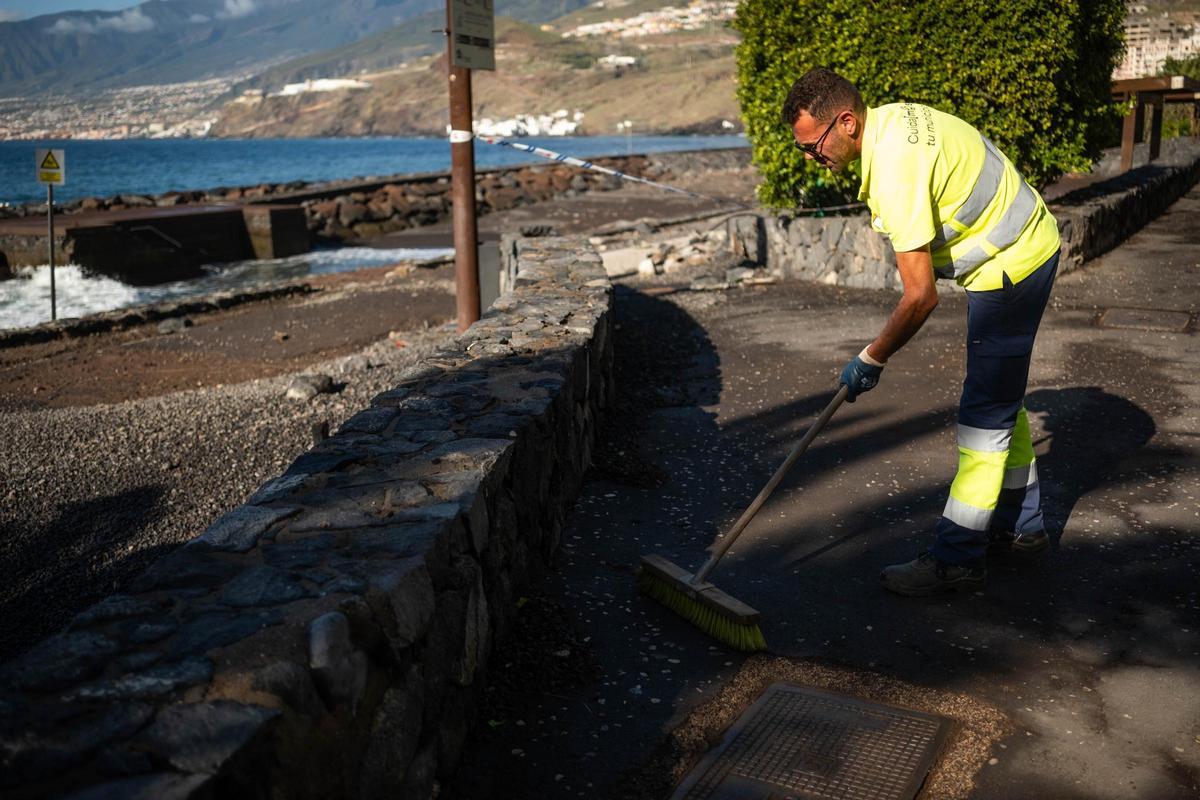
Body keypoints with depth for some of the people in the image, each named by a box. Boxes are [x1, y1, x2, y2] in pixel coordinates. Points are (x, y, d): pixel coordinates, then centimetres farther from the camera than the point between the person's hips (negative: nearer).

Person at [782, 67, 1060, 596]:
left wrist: (871, 359, -17)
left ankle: (958, 559, 1)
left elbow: (921, 296, -29)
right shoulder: (893, 116, -1)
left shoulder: (895, 171, -31)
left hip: (1011, 266, -11)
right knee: (1000, 398, 19)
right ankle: (1020, 525, 33)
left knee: (987, 414, -6)